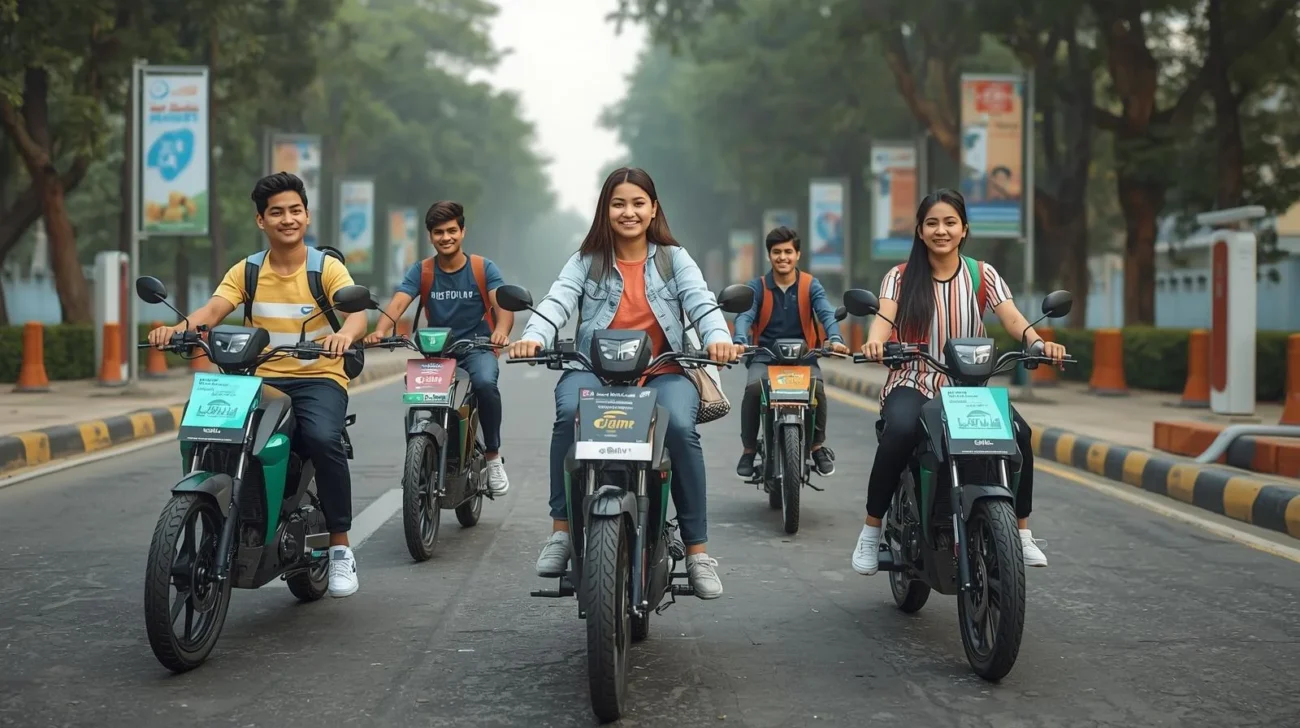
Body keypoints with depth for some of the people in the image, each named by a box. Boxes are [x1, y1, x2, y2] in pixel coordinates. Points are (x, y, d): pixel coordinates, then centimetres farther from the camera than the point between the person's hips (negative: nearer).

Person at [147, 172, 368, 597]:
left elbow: (357, 314, -18)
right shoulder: (246, 271, 9)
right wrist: (176, 329, -29)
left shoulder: (327, 268, 0)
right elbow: (213, 310, -7)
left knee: (323, 439, -33)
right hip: (262, 379, 3)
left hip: (319, 378, -3)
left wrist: (345, 333, -42)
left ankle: (340, 547, -19)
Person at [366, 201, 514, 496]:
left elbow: (503, 304, -14)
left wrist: (501, 330, -38)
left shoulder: (483, 268, 0)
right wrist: (381, 330, -34)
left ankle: (493, 455, -16)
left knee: (486, 384, -34)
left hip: (477, 347, -2)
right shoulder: (421, 271, 4)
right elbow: (398, 303, -12)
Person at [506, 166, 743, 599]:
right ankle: (562, 531, -23)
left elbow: (701, 300, -5)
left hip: (662, 373, 0)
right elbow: (558, 301, -6)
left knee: (680, 427, -30)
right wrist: (533, 337, -28)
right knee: (570, 414, -33)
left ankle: (697, 551, -21)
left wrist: (717, 337, -28)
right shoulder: (587, 262, 11)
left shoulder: (673, 258, 12)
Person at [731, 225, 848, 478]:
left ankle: (818, 446, -6)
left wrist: (835, 339, -34)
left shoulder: (810, 285, 4)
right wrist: (740, 342, -34)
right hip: (765, 355, 0)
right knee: (753, 388, -30)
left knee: (817, 388, -29)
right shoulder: (757, 287, 4)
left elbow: (826, 313, -12)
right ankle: (749, 449, -11)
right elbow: (744, 316, -11)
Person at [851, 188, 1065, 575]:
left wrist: (1037, 341, -28)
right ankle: (871, 531, -23)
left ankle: (1022, 532, -10)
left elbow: (1012, 317, -6)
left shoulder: (982, 276, 8)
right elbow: (885, 316, -11)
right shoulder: (901, 277, 6)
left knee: (1018, 431, -26)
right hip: (913, 382, -2)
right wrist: (874, 341, -36)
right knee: (900, 431, -36)